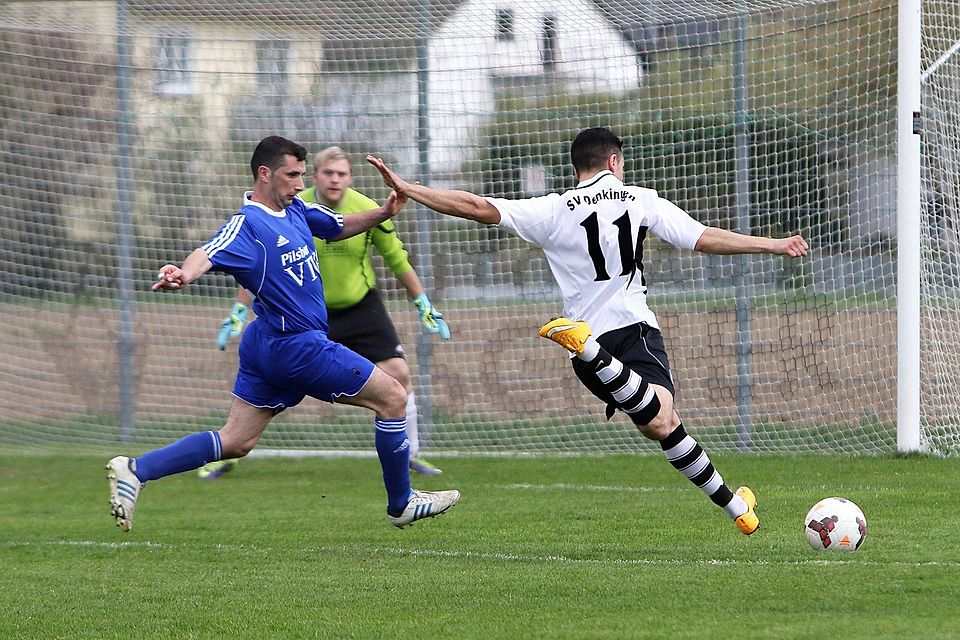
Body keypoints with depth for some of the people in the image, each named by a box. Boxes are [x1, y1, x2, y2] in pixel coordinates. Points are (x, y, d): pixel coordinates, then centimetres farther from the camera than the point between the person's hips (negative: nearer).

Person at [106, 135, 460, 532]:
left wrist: (384, 213, 7)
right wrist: (185, 274, -59)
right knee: (392, 397, 1)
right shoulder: (248, 224, -18)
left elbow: (339, 227, 25)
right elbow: (210, 253, -37)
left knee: (236, 441, 10)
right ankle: (402, 503, 14)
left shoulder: (296, 210, 9)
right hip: (296, 346, -10)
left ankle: (134, 470, 6)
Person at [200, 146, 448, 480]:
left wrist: (424, 305, 5)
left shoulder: (369, 211, -11)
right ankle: (226, 455, 7)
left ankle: (410, 455, 11)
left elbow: (397, 258, 3)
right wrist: (238, 311, -8)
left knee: (398, 374, -8)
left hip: (361, 307, 1)